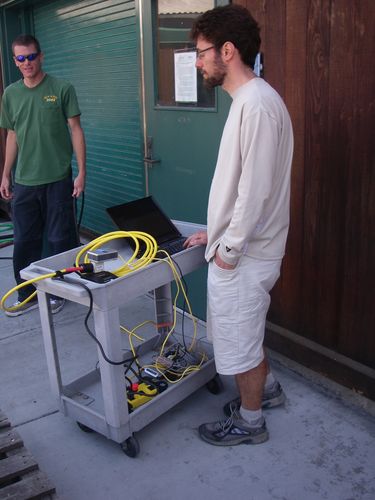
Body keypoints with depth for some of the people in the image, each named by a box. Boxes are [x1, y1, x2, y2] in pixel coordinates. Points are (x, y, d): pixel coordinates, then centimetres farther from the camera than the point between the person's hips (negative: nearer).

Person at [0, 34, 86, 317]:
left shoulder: (62, 89, -3)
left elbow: (75, 130, -3)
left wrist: (82, 171, -9)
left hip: (58, 179, -4)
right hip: (23, 182, 4)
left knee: (60, 240, 4)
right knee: (25, 241, 10)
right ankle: (28, 295, 24)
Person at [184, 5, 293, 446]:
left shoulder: (257, 103, -21)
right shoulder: (246, 99, 11)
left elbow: (256, 189, -25)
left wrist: (229, 247, -17)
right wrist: (217, 232, 17)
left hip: (243, 257, -10)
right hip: (238, 247, 10)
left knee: (240, 341, 8)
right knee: (245, 332, 25)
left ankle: (249, 422, 28)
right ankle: (266, 388, 46)